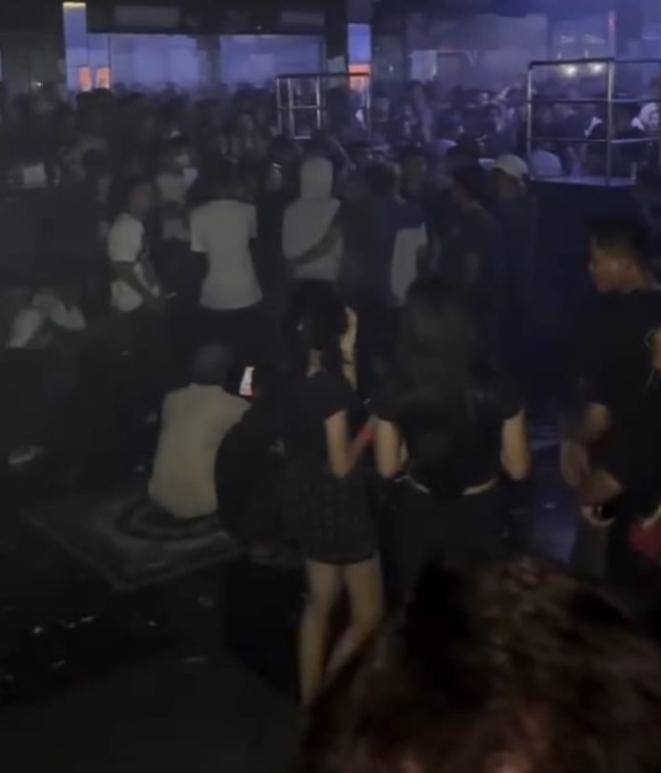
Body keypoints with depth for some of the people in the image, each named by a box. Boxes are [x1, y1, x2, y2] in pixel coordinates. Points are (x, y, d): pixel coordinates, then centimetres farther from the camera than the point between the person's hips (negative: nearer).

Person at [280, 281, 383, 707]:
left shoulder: (295, 377, -3)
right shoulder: (329, 385, -26)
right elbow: (343, 465, -22)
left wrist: (348, 352, 6)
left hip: (306, 497, 8)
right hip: (337, 503, -8)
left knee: (321, 603, 23)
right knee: (369, 615, 10)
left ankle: (311, 700, 34)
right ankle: (327, 697, 16)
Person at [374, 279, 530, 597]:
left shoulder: (396, 393, -16)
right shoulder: (495, 388, -18)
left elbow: (387, 468, -5)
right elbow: (518, 468, -9)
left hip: (417, 518, 1)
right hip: (477, 519, 0)